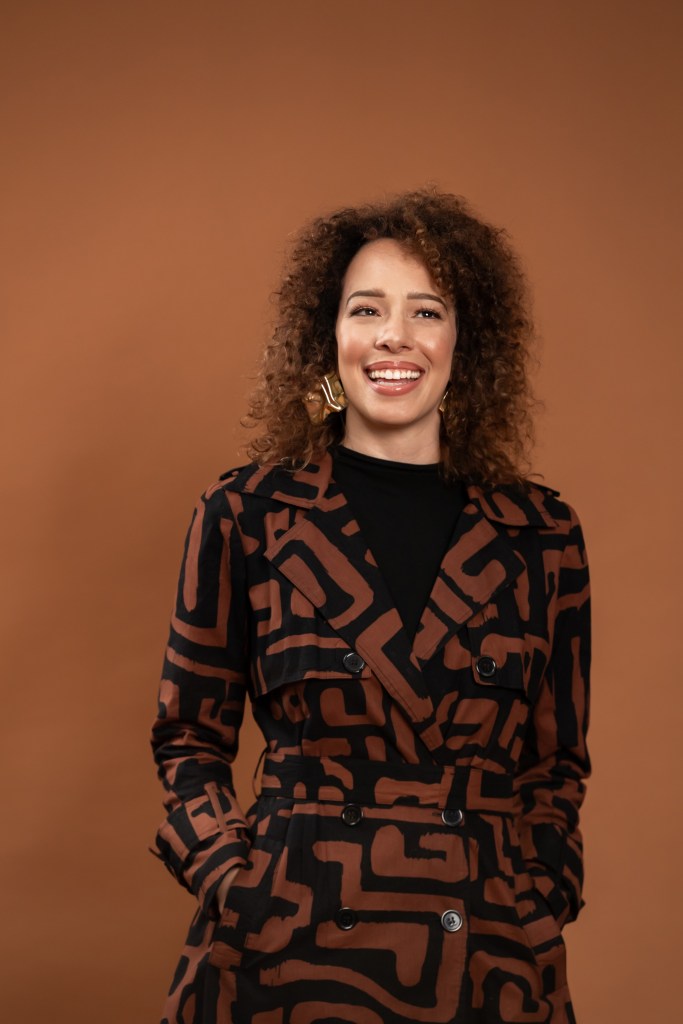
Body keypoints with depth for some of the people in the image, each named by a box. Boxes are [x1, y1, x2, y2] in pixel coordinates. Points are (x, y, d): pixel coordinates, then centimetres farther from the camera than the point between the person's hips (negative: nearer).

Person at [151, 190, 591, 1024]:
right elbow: (189, 738, 5)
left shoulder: (543, 536, 2)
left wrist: (543, 897, -3)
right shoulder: (245, 515, -3)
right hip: (288, 950, -1)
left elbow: (556, 764, 10)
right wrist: (232, 882, -7)